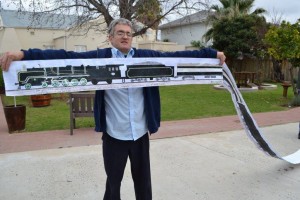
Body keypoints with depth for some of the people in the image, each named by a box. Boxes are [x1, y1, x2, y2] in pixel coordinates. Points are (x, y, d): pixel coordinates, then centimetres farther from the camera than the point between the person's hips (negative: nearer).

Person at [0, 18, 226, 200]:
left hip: (140, 133, 2)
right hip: (114, 135, -2)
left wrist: (212, 54, -8)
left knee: (143, 181, 18)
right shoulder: (101, 58, -6)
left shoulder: (146, 57, 1)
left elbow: (176, 56, -3)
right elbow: (67, 57, -15)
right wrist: (23, 54, -25)